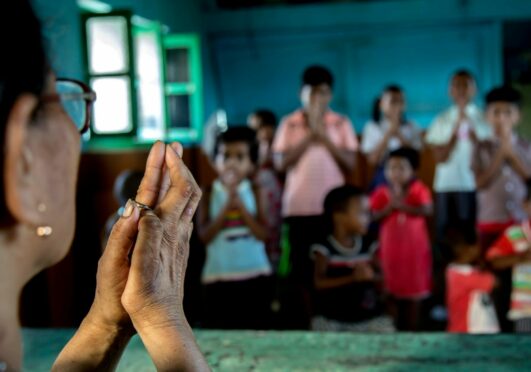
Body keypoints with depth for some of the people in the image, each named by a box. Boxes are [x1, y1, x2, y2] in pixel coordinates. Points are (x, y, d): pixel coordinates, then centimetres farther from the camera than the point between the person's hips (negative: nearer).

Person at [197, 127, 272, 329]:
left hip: (254, 274, 1)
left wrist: (241, 206, -17)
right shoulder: (209, 193, -1)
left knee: (254, 330, 8)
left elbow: (263, 234, -7)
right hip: (219, 275, -1)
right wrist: (226, 207, -18)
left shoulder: (254, 191, 0)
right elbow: (205, 235, -10)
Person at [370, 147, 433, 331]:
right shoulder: (382, 192, -1)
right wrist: (390, 207, -20)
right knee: (392, 289, 7)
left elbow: (427, 210, -20)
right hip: (391, 247, 1)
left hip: (414, 247, -1)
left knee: (414, 289, 5)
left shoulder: (419, 189, -5)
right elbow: (373, 215, -7)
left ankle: (412, 330, 15)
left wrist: (402, 205, -22)